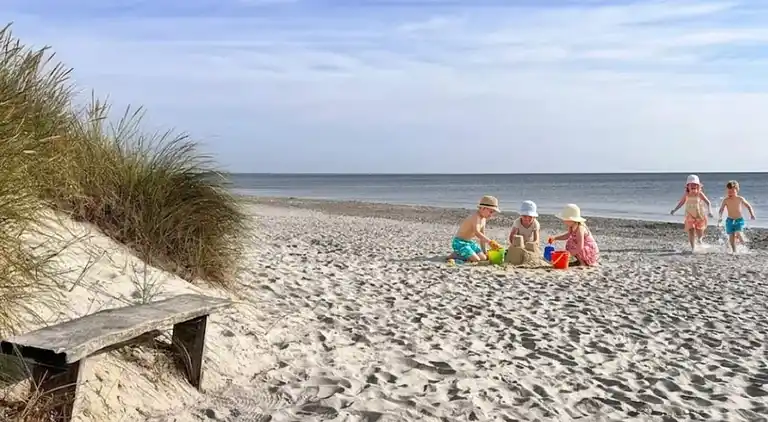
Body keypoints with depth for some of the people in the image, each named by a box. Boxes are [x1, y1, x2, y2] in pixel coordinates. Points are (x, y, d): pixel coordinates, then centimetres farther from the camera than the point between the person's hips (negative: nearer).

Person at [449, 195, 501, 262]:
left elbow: (482, 236, 17)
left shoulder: (483, 219, 10)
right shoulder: (476, 216, -21)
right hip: (460, 243, -10)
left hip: (470, 242, 10)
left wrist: (485, 252, 16)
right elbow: (477, 232, -37)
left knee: (483, 258, -1)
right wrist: (490, 242, -44)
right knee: (476, 260, -22)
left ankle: (461, 254, 14)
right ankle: (455, 255, -4)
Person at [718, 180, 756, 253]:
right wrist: (720, 217, -27)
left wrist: (752, 214, -6)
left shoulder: (740, 199, -6)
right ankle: (734, 251, 17)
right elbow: (721, 210, -9)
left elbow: (748, 206, 7)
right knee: (731, 237, 2)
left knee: (738, 234, -21)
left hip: (739, 220, -1)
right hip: (730, 220, 1)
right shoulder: (726, 200, -7)